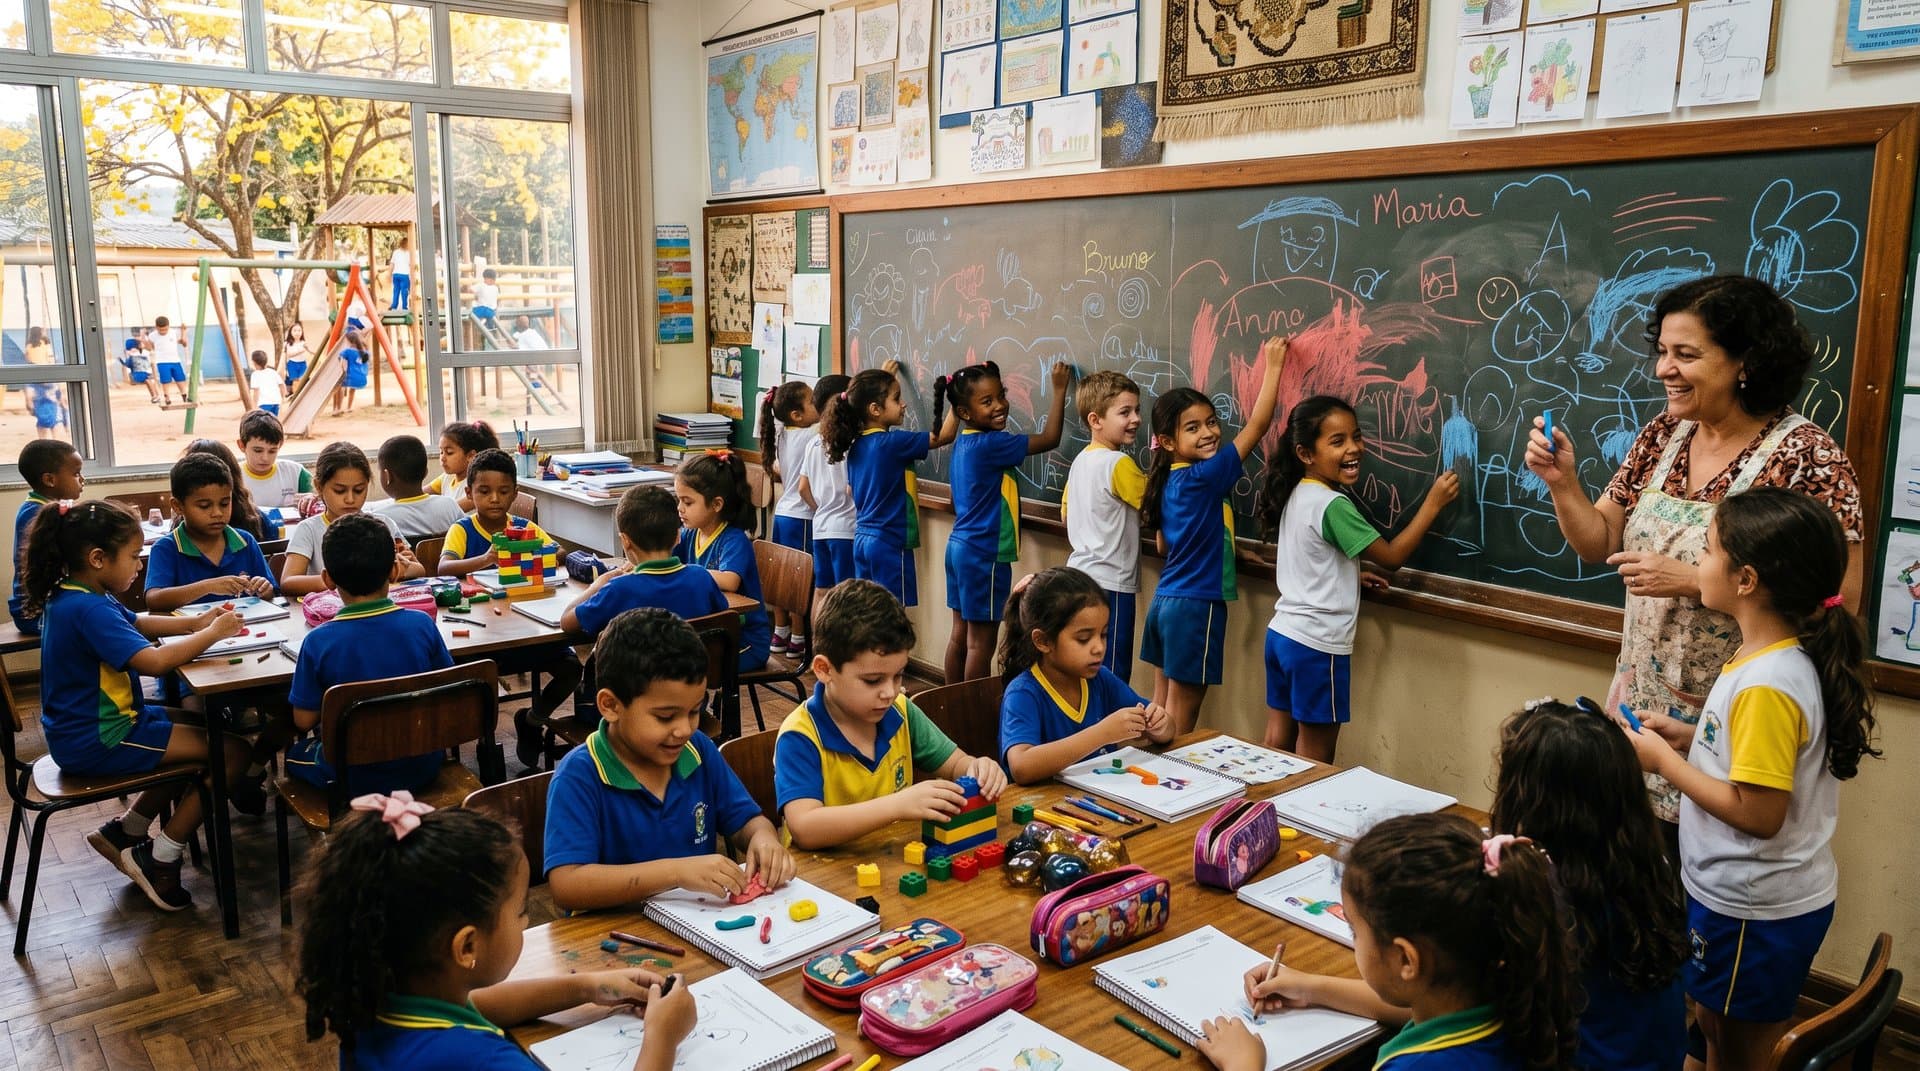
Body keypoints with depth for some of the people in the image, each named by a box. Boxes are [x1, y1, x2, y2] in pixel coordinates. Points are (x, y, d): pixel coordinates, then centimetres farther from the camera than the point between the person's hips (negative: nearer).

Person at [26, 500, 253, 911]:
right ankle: (160, 861, 0)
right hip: (97, 740, -11)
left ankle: (125, 831, 25)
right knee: (232, 751, -12)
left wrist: (196, 623, 6)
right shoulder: (89, 610, -25)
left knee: (200, 727, 25)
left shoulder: (70, 598, 8)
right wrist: (213, 633, -22)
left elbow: (138, 623, 21)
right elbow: (153, 660, -35)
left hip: (81, 729, 11)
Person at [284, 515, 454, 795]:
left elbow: (304, 720, -9)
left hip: (355, 780, -2)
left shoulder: (318, 642, -18)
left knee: (295, 748, 28)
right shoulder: (422, 625, -14)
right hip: (422, 770, 2)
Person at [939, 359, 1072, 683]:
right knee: (982, 641, -1)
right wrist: (1060, 389, -10)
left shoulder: (963, 442, 7)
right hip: (984, 555, -9)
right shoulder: (991, 444, -19)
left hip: (959, 547, 9)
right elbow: (1050, 438, -17)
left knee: (961, 632, 15)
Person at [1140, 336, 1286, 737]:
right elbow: (1257, 425, -16)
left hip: (1165, 602, 8)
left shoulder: (1169, 482, 8)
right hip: (1196, 607, -8)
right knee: (1180, 718, 1)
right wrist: (1272, 365, -9)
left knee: (1162, 708, 14)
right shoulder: (1204, 477, -16)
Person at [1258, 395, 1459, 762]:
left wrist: (1351, 575, 13)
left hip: (1281, 632, 9)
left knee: (1279, 736, 16)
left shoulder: (1296, 495, 8)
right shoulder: (1333, 505, -19)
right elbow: (1392, 556, -14)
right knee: (1315, 753, 3)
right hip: (1317, 644, -9)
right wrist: (1433, 502, -10)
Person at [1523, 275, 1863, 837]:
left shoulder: (1806, 454, -16)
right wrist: (1562, 480, -10)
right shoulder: (1663, 435, 2)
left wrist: (1693, 581, -23)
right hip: (1643, 699, 6)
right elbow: (1599, 543, 7)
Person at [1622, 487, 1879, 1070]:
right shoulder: (1791, 657, 0)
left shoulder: (1765, 686, -29)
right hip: (1744, 894, 9)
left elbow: (1758, 813, -27)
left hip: (1755, 913, -9)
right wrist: (1688, 736, 3)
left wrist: (1663, 760, -19)